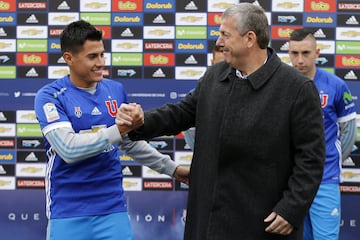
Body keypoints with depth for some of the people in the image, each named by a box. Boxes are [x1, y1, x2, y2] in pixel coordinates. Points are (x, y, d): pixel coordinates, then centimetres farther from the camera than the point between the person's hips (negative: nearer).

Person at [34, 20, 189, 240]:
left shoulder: (116, 90, 5)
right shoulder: (50, 97, -8)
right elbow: (68, 149, -21)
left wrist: (171, 168, 18)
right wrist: (118, 129, -27)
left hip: (113, 208, 3)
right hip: (68, 213, -3)